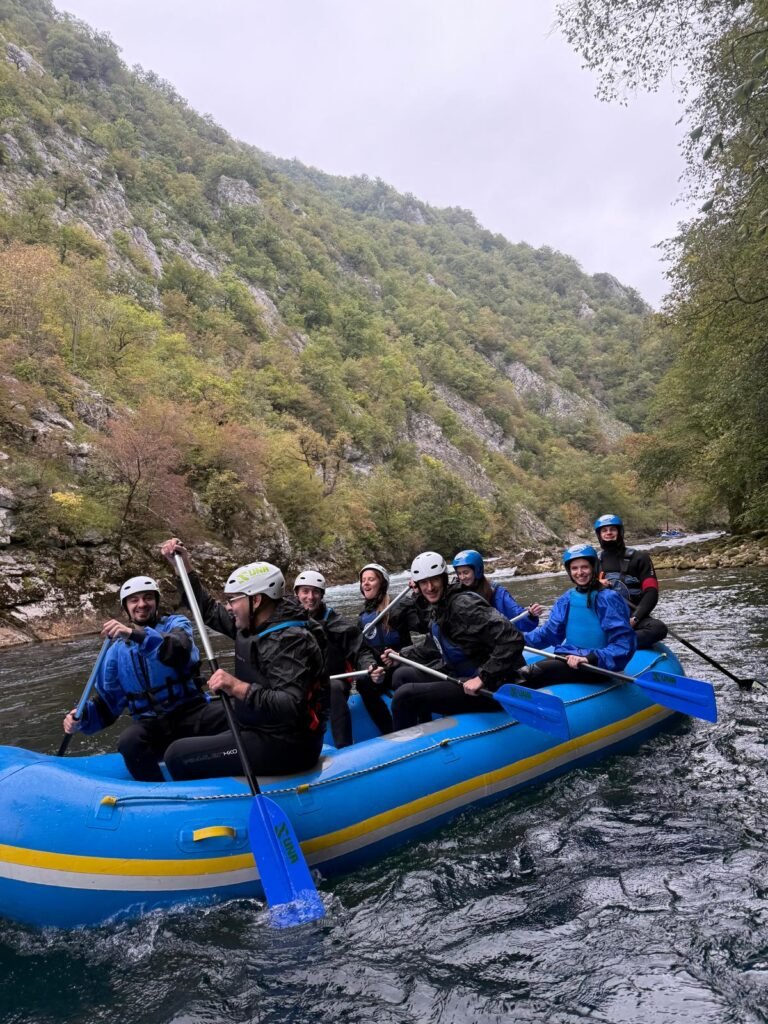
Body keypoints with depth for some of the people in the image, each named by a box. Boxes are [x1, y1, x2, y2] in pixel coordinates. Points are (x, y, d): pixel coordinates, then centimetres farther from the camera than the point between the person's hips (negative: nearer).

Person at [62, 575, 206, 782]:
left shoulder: (175, 624, 4)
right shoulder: (117, 650, 13)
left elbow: (178, 649, -21)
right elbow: (107, 702, 16)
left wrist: (137, 634, -35)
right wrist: (82, 718, -5)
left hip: (189, 711, -3)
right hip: (151, 724, 3)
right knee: (128, 743, -32)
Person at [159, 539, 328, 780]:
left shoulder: (290, 640, -24)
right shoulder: (253, 624, 4)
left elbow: (291, 706, -34)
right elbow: (208, 611, 17)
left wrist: (239, 688, -41)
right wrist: (185, 566, 13)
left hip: (285, 746, -10)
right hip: (259, 722, 10)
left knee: (177, 756, -13)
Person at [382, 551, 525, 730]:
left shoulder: (463, 604, -19)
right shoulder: (437, 609, 10)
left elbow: (511, 639, -28)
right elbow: (432, 646, 30)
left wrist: (483, 677, -29)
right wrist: (401, 655, 27)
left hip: (488, 687, -10)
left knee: (405, 696, -17)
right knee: (402, 675, 14)